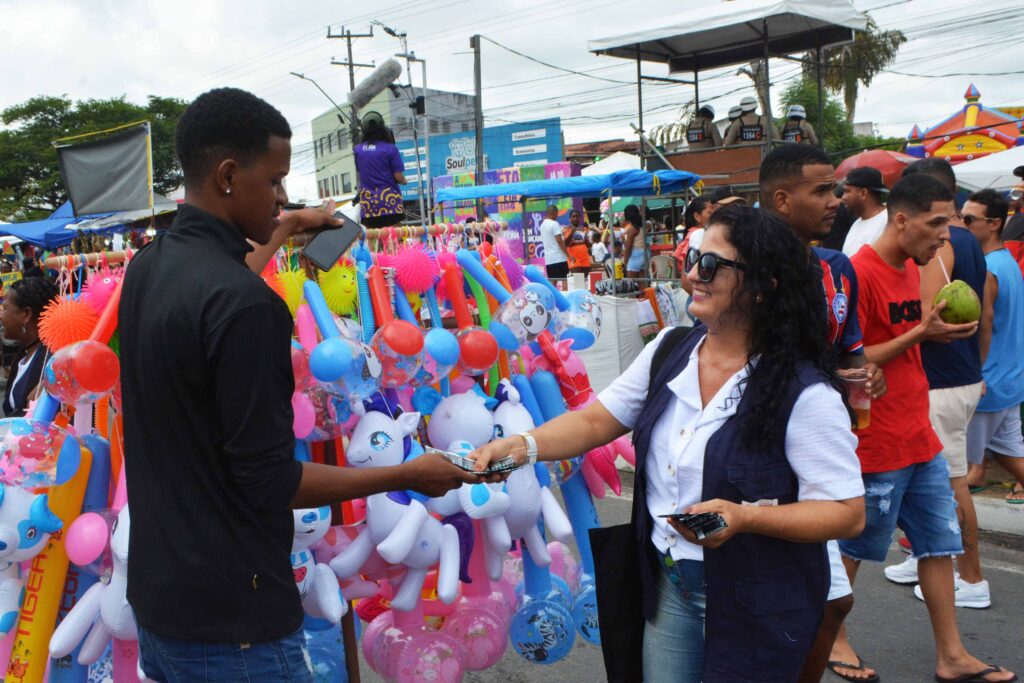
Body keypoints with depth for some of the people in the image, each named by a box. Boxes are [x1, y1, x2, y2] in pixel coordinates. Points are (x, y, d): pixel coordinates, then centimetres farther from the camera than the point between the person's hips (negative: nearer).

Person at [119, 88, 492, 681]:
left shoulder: (147, 267, 2)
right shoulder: (245, 304, -25)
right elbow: (269, 482, -21)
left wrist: (283, 230, 33)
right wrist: (408, 476, -11)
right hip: (229, 621, -8)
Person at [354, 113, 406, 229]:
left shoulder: (358, 150, 5)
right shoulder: (390, 149, -5)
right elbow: (398, 177, -5)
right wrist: (404, 181, 15)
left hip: (368, 202, 3)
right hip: (389, 199, -3)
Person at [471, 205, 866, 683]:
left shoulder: (804, 393, -21)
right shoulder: (670, 351, -2)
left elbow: (848, 513, -18)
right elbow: (596, 421, 2)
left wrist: (745, 517, -32)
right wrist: (522, 445, -15)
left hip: (756, 607, -5)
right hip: (668, 584, 6)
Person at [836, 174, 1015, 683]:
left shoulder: (911, 267, 9)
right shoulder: (860, 273, -19)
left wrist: (939, 330, 2)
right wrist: (920, 334, -22)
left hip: (920, 438, 9)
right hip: (877, 445, -9)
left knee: (939, 544, 13)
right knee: (854, 546, 8)